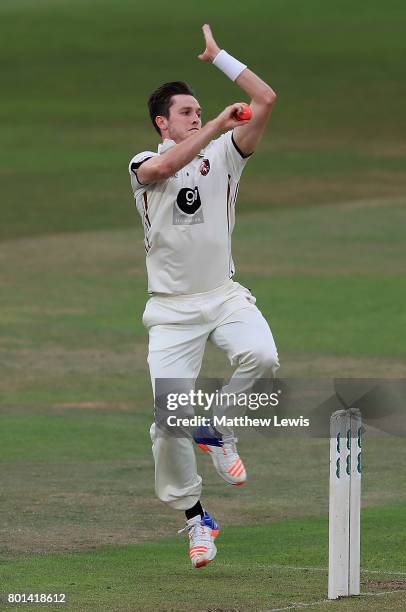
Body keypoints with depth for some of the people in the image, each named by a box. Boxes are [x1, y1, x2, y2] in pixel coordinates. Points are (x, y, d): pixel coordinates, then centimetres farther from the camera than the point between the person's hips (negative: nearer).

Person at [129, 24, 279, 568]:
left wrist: (216, 55, 4)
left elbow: (266, 99, 1)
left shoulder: (223, 155, 10)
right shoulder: (144, 165, 4)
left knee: (261, 356, -31)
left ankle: (216, 428, -1)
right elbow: (167, 165, -23)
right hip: (171, 308, -1)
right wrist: (218, 124, -23)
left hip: (224, 295, 1)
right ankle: (193, 516, 10)